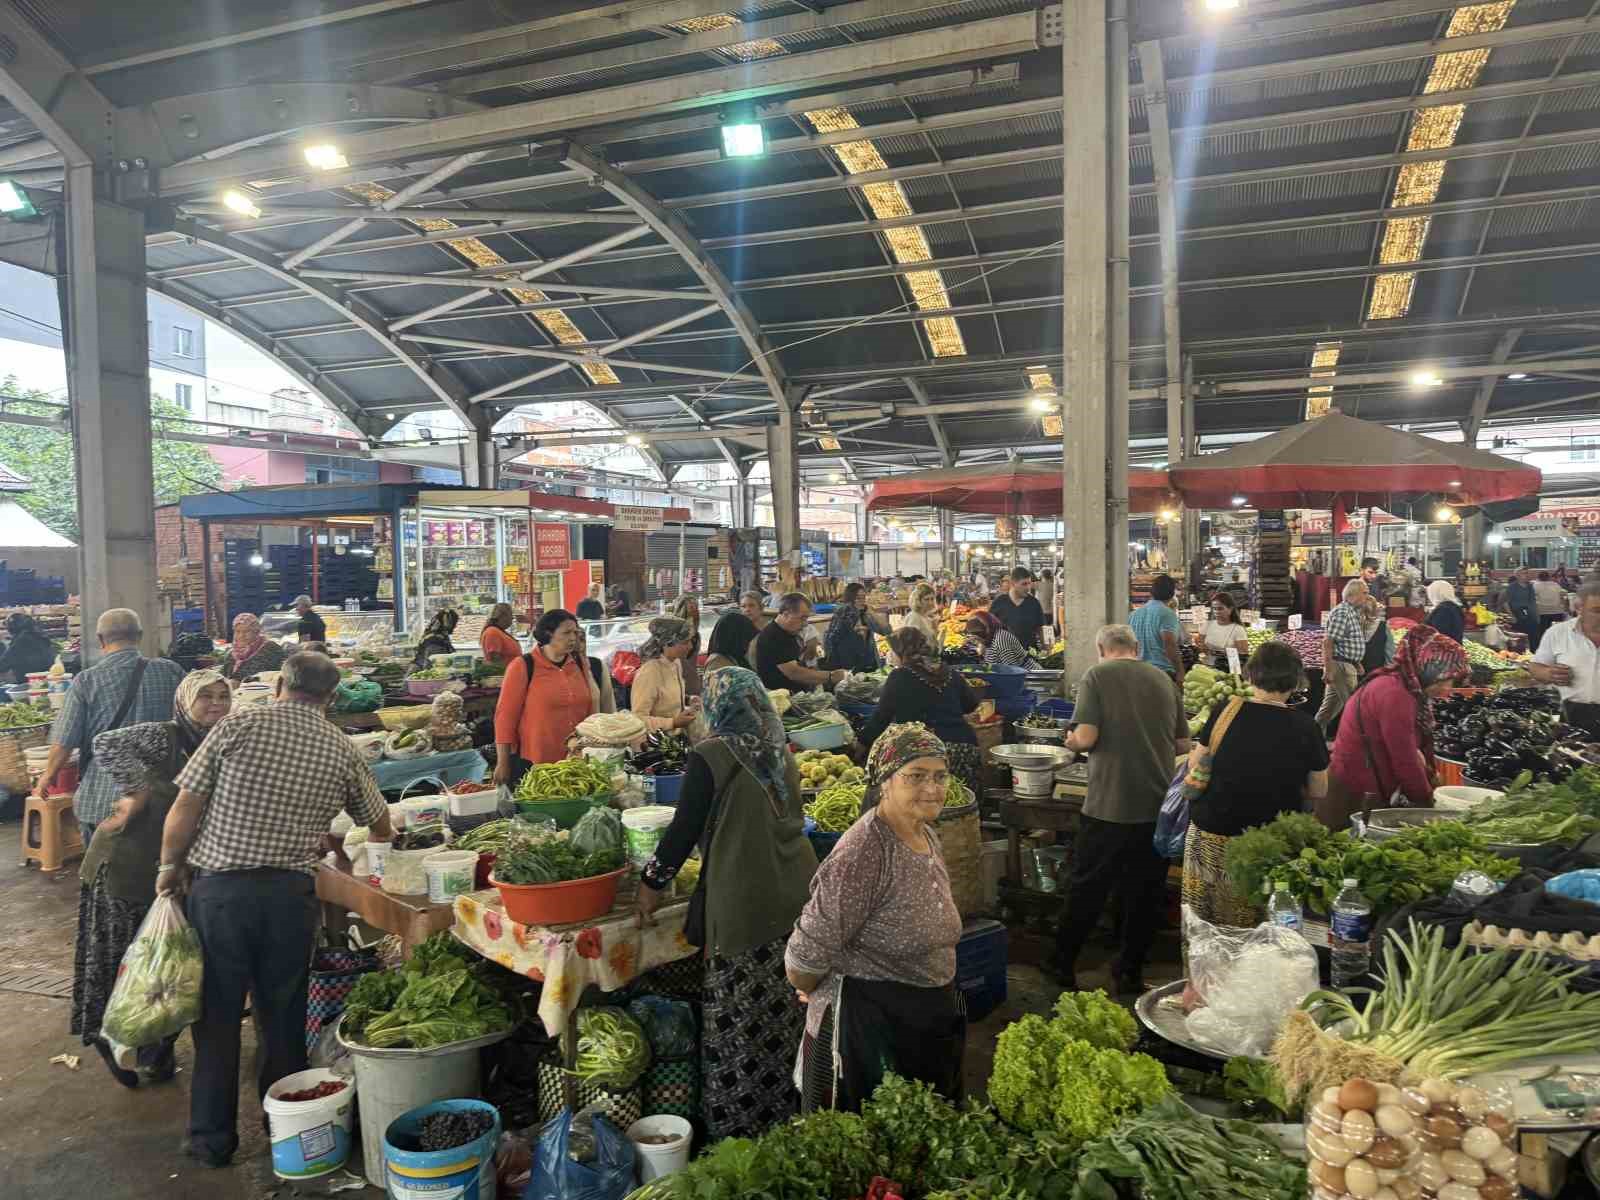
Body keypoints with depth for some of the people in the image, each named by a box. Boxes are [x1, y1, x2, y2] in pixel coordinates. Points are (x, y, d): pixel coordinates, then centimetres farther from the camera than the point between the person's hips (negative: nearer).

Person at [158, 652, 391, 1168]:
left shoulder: (238, 724, -3)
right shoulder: (344, 751, 3)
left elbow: (185, 807, -5)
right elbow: (382, 829, 13)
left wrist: (170, 866, 11)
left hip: (219, 888, -1)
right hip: (292, 893, 1)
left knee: (217, 1014, 13)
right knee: (283, 1017, 16)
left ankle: (213, 1138, 24)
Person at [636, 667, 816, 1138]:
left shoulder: (711, 757, -11)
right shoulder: (781, 751, 6)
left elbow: (685, 827, -7)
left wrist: (653, 882, 6)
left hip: (743, 901, -6)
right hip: (798, 893, 6)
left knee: (738, 1023, 7)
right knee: (786, 1012, 17)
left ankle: (739, 1126, 17)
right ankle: (788, 1109, 30)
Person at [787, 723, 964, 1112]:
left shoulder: (927, 836, 1)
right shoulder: (861, 853, -28)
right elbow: (809, 949, -24)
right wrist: (809, 990, -6)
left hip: (935, 1017, 8)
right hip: (867, 1021, -8)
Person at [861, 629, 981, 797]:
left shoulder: (900, 677, 2)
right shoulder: (949, 673, 15)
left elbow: (881, 717, 3)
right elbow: (971, 704, 27)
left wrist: (863, 743, 14)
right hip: (968, 748, 5)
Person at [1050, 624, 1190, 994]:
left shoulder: (1097, 676, -6)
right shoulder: (1164, 679, 7)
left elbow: (1085, 738, -15)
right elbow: (1183, 745, 10)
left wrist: (1071, 741, 7)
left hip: (1109, 805, -3)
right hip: (1159, 804, 3)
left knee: (1089, 888, 10)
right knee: (1144, 890, 14)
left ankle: (1063, 965, 22)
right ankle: (1130, 971, 24)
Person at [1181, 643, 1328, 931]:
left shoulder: (1225, 712, -6)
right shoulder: (1305, 727, -7)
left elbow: (1194, 766, 4)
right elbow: (1318, 793, 3)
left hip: (1210, 835, 1)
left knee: (1202, 928, 12)